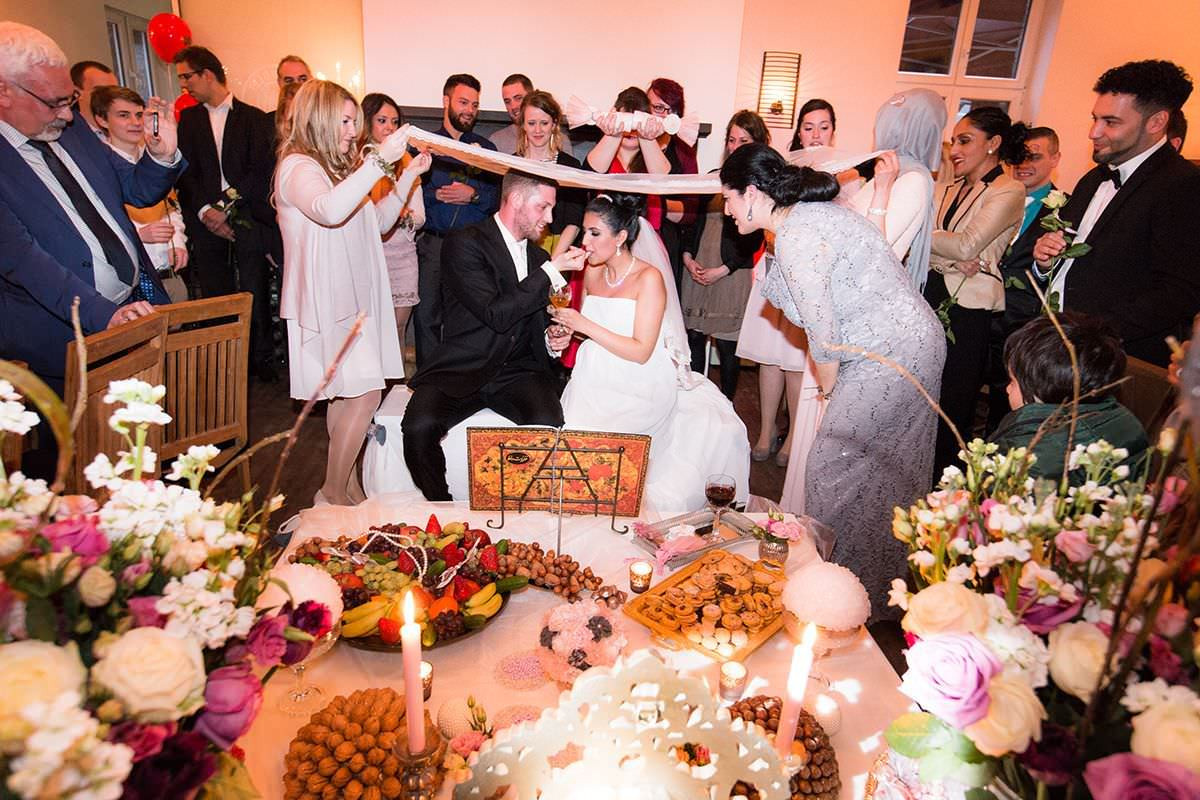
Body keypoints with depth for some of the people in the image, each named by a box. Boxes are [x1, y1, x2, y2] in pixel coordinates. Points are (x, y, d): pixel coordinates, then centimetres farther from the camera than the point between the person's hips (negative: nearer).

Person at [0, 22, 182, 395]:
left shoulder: (74, 129, 6)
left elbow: (138, 190, 14)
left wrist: (162, 156, -8)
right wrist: (103, 314, -32)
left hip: (140, 303, 6)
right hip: (70, 337, -6)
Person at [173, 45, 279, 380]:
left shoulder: (254, 119, 5)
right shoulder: (187, 119, 16)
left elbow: (261, 173, -4)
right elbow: (185, 173, 8)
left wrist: (225, 206, -11)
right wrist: (204, 211, -9)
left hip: (248, 219, -3)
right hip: (207, 222, 3)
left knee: (255, 295, -2)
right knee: (215, 296, 3)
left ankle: (262, 359, 8)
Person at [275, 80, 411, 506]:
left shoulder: (341, 166, 17)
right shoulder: (297, 167, -10)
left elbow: (377, 223, 20)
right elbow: (330, 211, -32)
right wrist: (380, 160, -30)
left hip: (353, 297, 9)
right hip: (325, 302, -8)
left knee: (346, 394, 9)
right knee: (365, 394, -11)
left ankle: (347, 485, 18)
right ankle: (333, 492, 3)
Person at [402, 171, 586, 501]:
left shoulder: (538, 257, 16)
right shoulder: (465, 242, -6)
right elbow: (496, 314, -17)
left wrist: (553, 340, 3)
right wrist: (552, 270, -14)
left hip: (518, 370, 4)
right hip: (460, 370, -4)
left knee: (549, 425, -27)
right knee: (419, 427, -29)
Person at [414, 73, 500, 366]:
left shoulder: (486, 148, 15)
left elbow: (499, 196, 6)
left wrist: (474, 195, -10)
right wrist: (437, 195, -14)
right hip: (433, 243, -1)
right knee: (426, 316, -3)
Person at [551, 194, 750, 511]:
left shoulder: (649, 277, -11)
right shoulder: (592, 272, 7)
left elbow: (641, 352, -16)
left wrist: (585, 325, -17)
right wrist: (568, 328, -3)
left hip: (635, 391, -5)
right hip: (593, 383, 5)